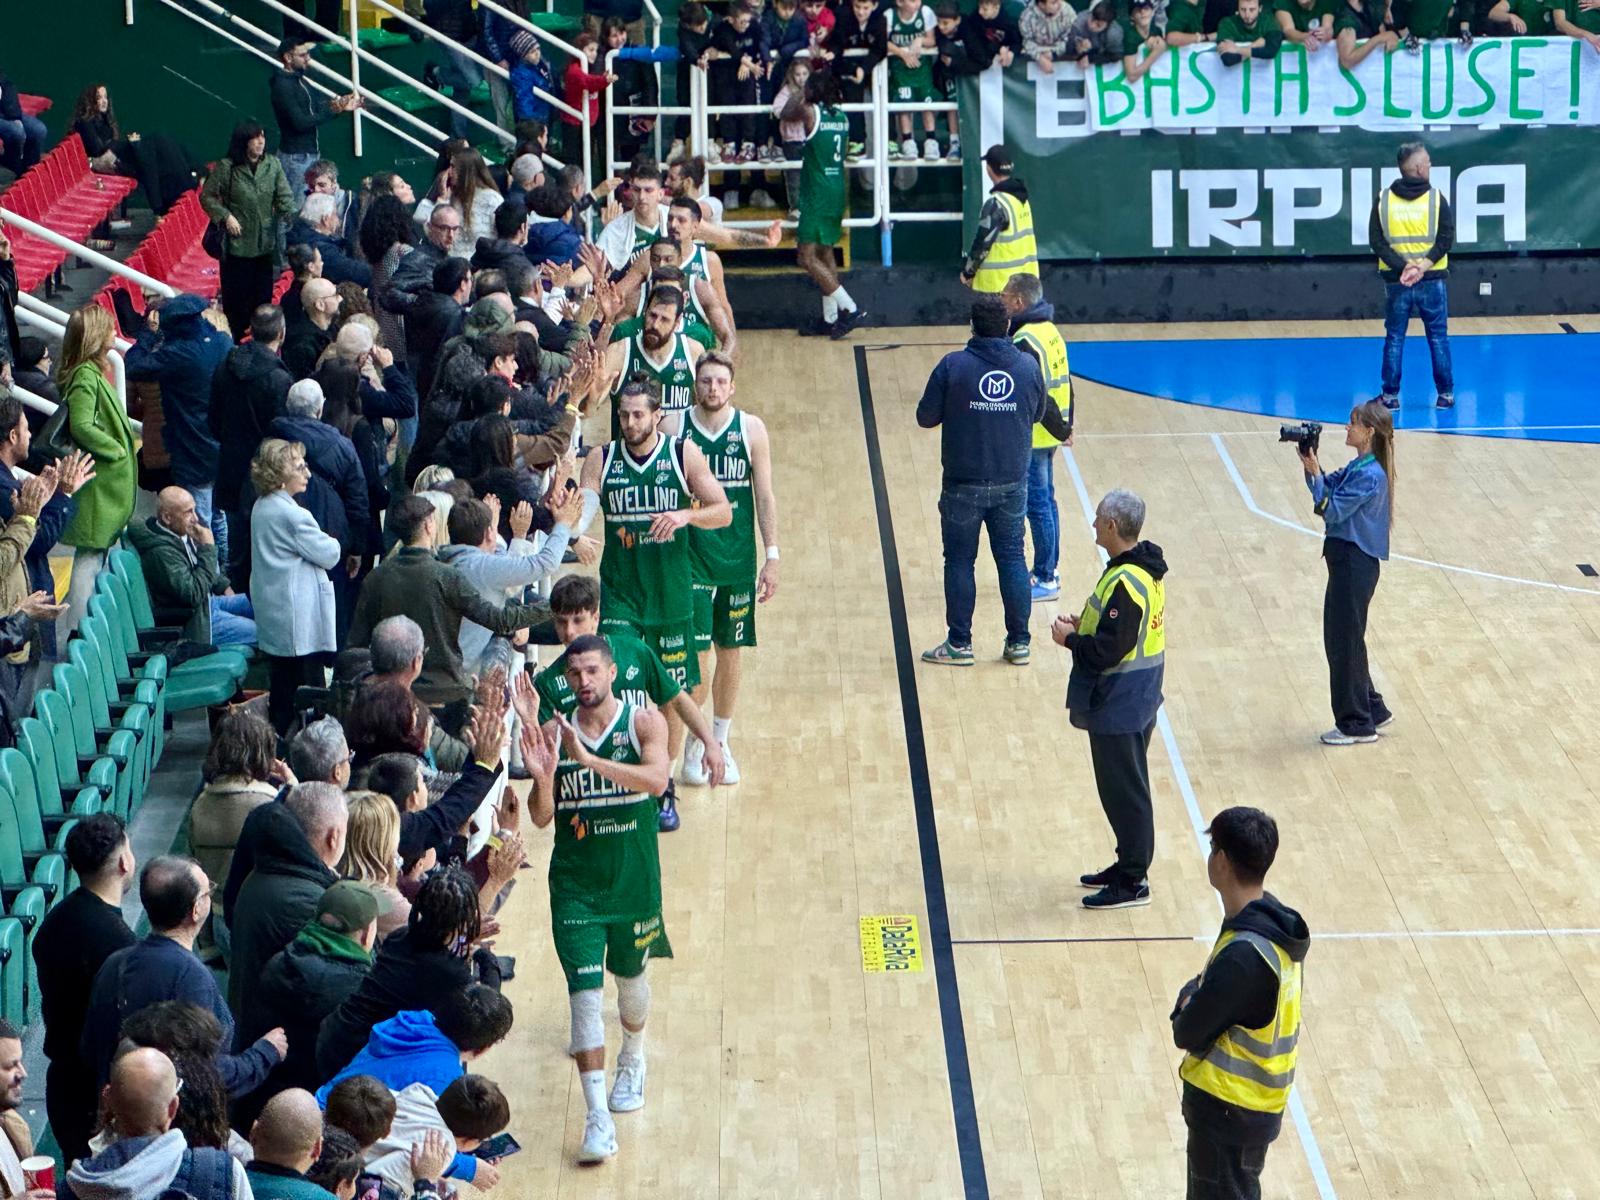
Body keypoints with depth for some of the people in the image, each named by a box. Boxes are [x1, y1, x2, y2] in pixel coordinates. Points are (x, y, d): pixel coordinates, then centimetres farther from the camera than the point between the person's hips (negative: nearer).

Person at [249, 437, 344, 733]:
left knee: (281, 687, 14)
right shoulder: (292, 515, -20)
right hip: (299, 617, -9)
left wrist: (323, 544, 12)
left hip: (271, 616, 9)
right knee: (309, 686, -2)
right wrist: (333, 544, 8)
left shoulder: (260, 508, 9)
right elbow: (328, 555, -13)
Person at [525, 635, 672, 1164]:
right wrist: (542, 777, -24)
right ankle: (598, 1116, -8)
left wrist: (590, 759, -37)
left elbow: (656, 779, -28)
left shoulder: (643, 722, -9)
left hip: (634, 881, 0)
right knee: (585, 994, -8)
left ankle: (632, 1060, 50)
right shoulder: (553, 734, -4)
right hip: (575, 886, 0)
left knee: (630, 976, 20)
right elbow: (541, 818, -3)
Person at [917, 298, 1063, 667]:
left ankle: (959, 644, 12)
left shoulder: (953, 366, -13)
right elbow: (1038, 413, 11)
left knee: (959, 561, 8)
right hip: (1012, 484, 3)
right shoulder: (1028, 367, -3)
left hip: (964, 486, -3)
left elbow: (926, 417, -7)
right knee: (1012, 558, 12)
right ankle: (1019, 642, 16)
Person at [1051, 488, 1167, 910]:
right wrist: (1083, 626, 8)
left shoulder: (1125, 582, -25)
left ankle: (1133, 882, 6)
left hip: (1119, 706, -10)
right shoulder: (1143, 569, 7)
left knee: (1124, 792, -1)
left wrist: (1070, 638, -11)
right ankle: (1128, 865, 31)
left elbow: (1108, 650, -26)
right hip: (1134, 698, 10)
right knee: (1125, 788, 20)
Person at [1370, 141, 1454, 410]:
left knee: (1394, 338, 9)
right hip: (1433, 280, -1)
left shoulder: (1383, 199, -2)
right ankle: (1445, 393, 13)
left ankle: (1390, 395, 9)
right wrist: (1423, 266, -12)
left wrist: (1403, 266, -10)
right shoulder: (1436, 198, -6)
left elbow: (1377, 241, -6)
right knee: (1438, 338, 9)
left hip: (1395, 280, 1)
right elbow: (1446, 238, -10)